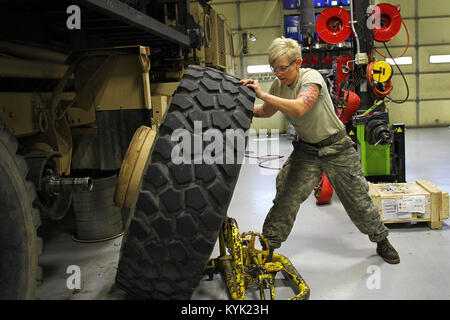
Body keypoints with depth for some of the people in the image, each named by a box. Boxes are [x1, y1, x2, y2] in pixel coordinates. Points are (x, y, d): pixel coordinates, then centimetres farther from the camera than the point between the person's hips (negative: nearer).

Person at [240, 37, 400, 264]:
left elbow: (299, 108, -41)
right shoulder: (278, 85, -2)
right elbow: (267, 112, 15)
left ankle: (381, 241, 29)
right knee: (286, 196, -8)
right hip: (306, 149, 5)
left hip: (336, 147, -4)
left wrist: (263, 95, -40)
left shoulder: (311, 77, -22)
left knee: (357, 199, 5)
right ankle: (268, 247, 4)